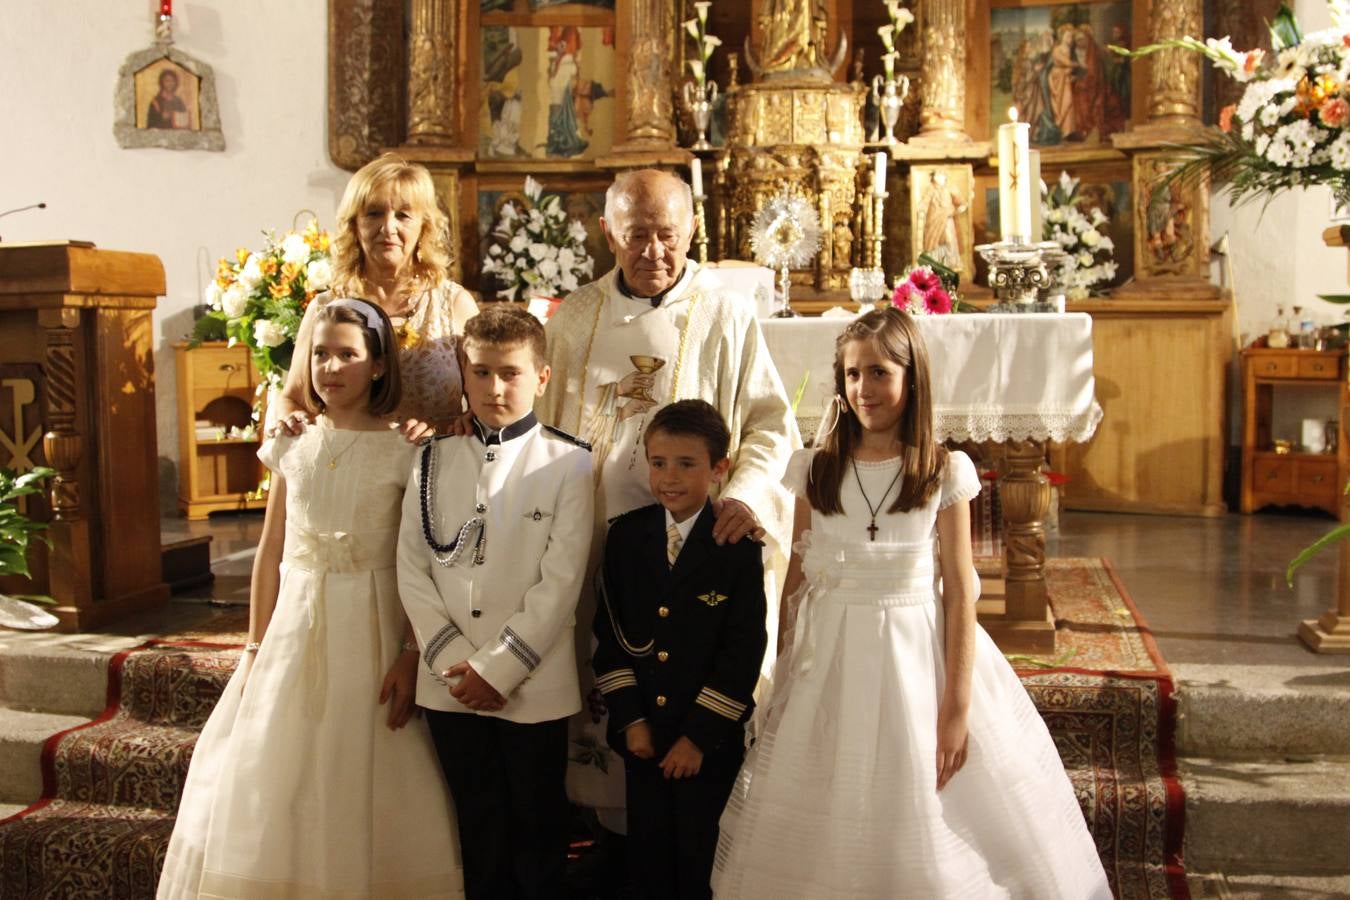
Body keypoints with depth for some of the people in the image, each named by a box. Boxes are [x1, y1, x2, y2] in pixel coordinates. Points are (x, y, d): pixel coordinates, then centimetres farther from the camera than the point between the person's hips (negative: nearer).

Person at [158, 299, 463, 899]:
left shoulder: (404, 453, -7)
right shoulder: (292, 449, 5)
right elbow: (270, 554, 8)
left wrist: (411, 656, -14)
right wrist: (256, 649, 8)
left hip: (371, 633, -4)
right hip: (295, 629, 4)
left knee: (363, 794, 5)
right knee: (277, 789, 11)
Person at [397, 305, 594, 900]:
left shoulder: (567, 464, -4)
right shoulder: (434, 460, 6)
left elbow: (560, 581, -10)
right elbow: (411, 569, 2)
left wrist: (499, 667, -13)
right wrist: (452, 660, -8)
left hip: (535, 689, -3)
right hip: (450, 687, 3)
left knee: (538, 830, 10)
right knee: (479, 830, 15)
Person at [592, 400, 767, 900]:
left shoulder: (738, 544, -12)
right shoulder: (626, 535, 0)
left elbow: (743, 648, -13)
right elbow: (610, 631, 2)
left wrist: (699, 735, -13)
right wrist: (629, 718, -4)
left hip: (709, 738, -3)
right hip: (642, 732, 3)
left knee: (699, 857, 12)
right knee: (647, 851, 16)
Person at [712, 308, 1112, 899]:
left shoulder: (946, 472, -5)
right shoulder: (814, 470, 0)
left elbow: (959, 591, -6)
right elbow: (797, 579, 5)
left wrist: (958, 707, -9)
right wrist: (785, 678, 6)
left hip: (918, 656, -2)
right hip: (831, 661, 2)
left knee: (922, 825, 6)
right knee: (825, 820, 10)